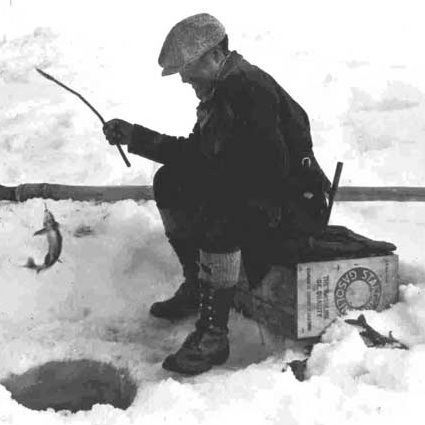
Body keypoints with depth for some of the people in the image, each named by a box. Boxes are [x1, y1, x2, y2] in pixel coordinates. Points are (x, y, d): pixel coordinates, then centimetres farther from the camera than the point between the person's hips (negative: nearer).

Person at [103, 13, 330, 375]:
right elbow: (194, 153, 14)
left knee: (218, 216, -36)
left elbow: (270, 169, -31)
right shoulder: (222, 90, 9)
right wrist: (135, 137, 7)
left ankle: (213, 335, -25)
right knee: (169, 182, 11)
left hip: (298, 206, -11)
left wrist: (203, 189, -21)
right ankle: (198, 287, 18)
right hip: (253, 194, 11)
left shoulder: (251, 90, -22)